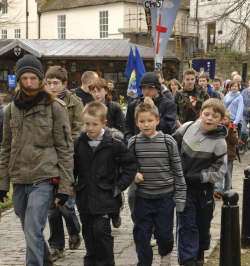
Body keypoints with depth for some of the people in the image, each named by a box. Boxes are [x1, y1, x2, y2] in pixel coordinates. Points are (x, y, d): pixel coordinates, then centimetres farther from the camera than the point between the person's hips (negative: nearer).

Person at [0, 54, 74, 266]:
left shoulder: (55, 107, -5)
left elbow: (65, 149, -5)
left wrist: (65, 186, -8)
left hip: (44, 179, -5)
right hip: (19, 181, 5)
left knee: (33, 232, -13)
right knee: (30, 231, 16)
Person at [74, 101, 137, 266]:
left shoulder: (114, 145, -8)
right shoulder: (79, 143, 2)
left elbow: (131, 165, -4)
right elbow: (73, 167, 13)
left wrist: (119, 187, -8)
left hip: (104, 197, -4)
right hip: (85, 197, 4)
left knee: (101, 231, -12)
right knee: (89, 234, 12)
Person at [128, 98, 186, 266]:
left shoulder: (168, 142, -8)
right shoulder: (133, 143, -4)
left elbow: (177, 171, -3)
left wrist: (180, 197, -3)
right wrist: (132, 174, -12)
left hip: (165, 197, -1)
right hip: (142, 197, 1)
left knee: (164, 233, 10)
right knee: (142, 236, 5)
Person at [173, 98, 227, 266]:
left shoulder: (219, 143, -16)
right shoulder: (188, 127, -9)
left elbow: (220, 172, -14)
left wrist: (198, 176, -21)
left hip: (204, 189, -1)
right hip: (183, 186, 1)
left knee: (203, 224, 15)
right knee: (187, 225, -2)